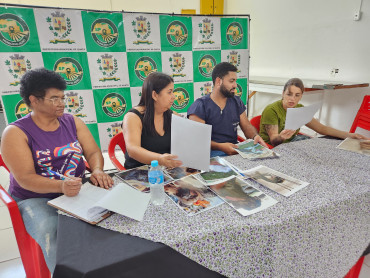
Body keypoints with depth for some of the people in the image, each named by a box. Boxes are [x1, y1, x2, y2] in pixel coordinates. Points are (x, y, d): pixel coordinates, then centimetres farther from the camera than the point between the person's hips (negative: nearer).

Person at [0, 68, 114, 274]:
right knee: (50, 234, -32)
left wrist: (97, 171, -20)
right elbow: (25, 178, -15)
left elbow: (94, 152, 3)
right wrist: (61, 186, -33)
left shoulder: (72, 122, 6)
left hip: (77, 191, 4)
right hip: (35, 198, -3)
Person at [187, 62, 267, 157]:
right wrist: (220, 146, -29)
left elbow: (247, 126, 16)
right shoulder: (200, 105, -7)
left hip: (235, 150, 5)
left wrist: (255, 136, -8)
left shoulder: (237, 102, 14)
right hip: (212, 152, -4)